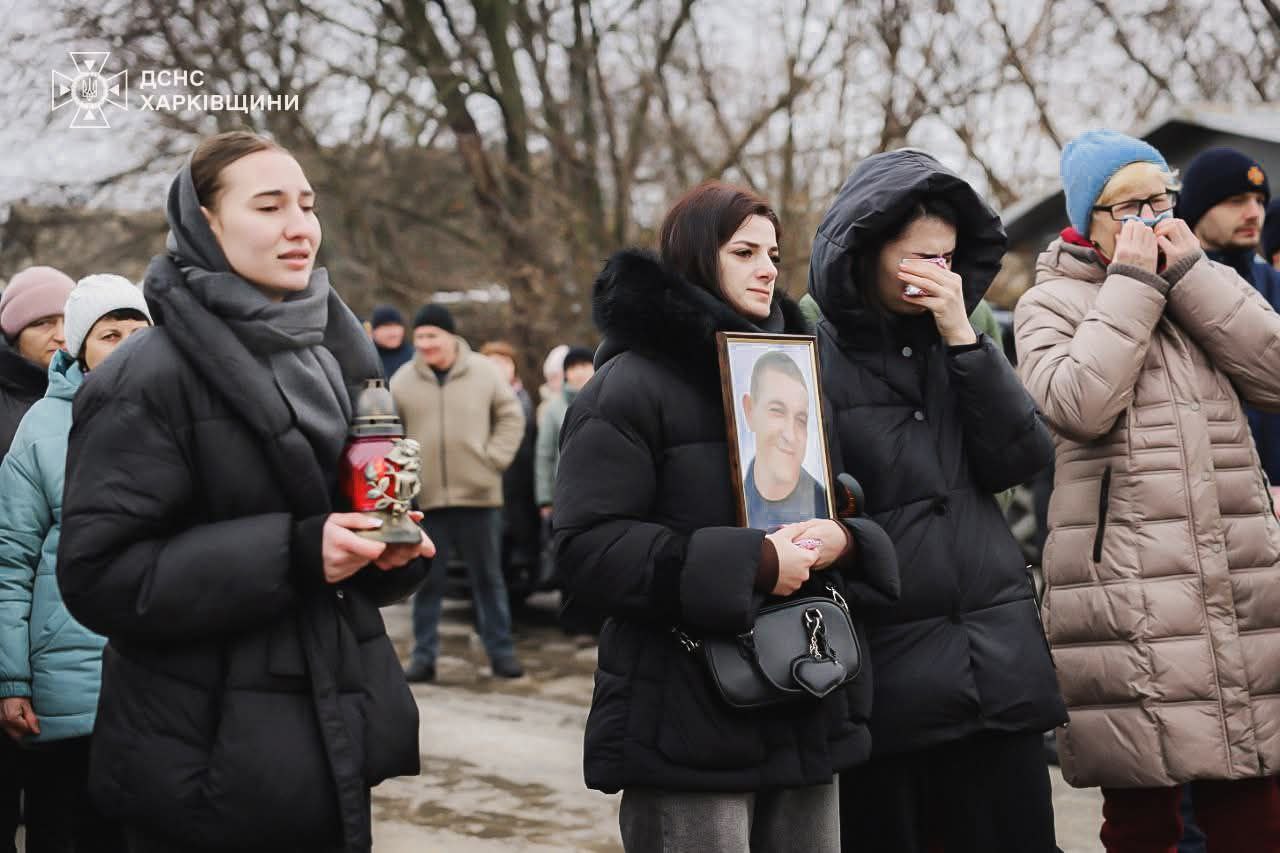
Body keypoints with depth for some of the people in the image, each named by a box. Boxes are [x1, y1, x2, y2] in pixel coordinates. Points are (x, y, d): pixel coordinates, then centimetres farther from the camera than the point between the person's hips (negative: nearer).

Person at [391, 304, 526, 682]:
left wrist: (494, 458, -3)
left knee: (488, 578, 9)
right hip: (425, 499, 0)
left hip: (478, 495, 0)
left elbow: (511, 417, 8)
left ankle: (501, 649, 17)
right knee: (427, 581, 6)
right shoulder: (403, 380, 2)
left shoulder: (483, 372, 0)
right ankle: (424, 654, 13)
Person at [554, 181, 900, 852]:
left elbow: (843, 512, 23)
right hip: (686, 722, -7)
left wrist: (842, 542, -3)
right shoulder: (631, 385, -5)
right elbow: (588, 548, -15)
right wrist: (748, 565, -20)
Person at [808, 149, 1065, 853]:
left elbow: (1024, 458, 1)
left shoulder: (950, 341, 12)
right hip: (884, 668, -4)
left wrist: (963, 338, -7)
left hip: (998, 665, 5)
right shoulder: (812, 352, -5)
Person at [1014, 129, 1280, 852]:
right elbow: (1082, 405, -14)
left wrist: (1189, 270, -3)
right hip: (1129, 595, -4)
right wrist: (1132, 284, -7)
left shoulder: (1205, 284, 18)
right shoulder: (1051, 305, 5)